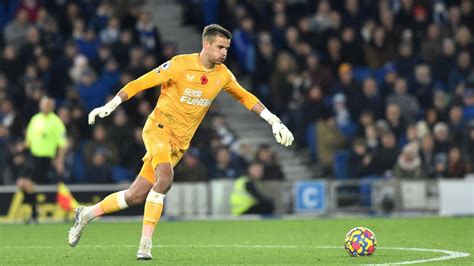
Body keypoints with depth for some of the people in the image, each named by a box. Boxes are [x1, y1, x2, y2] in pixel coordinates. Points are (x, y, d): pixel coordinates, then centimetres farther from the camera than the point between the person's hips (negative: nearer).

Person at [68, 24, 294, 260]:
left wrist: (274, 121, 13)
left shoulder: (222, 75, 3)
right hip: (159, 128, -5)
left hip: (179, 143, 5)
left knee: (136, 196, 0)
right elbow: (139, 84, -9)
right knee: (165, 177, -32)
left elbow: (245, 97, 19)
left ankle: (86, 214, 21)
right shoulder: (180, 65, -13)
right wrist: (109, 106, -14)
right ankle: (145, 243, -25)